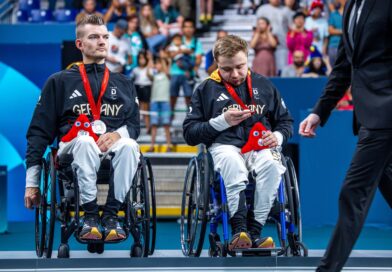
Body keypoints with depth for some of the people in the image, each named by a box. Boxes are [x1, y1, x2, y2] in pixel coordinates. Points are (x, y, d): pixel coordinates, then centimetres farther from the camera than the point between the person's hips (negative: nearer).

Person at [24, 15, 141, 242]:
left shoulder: (124, 84, 25)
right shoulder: (59, 82, 16)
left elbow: (135, 125, 15)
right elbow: (39, 131, 12)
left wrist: (117, 134, -12)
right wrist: (31, 181, 4)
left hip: (114, 142, 2)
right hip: (73, 145, -2)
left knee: (129, 146, -36)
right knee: (86, 142, -39)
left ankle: (111, 214, -28)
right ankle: (90, 214, -31)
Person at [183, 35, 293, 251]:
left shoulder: (263, 85, 19)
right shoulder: (206, 89, 14)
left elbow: (285, 121, 24)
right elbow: (189, 133, 10)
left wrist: (278, 136, 1)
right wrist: (222, 122, -3)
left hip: (261, 146, 2)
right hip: (224, 146, -1)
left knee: (272, 164, -36)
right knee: (231, 161, -40)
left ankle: (254, 231, -35)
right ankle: (239, 229, -44)